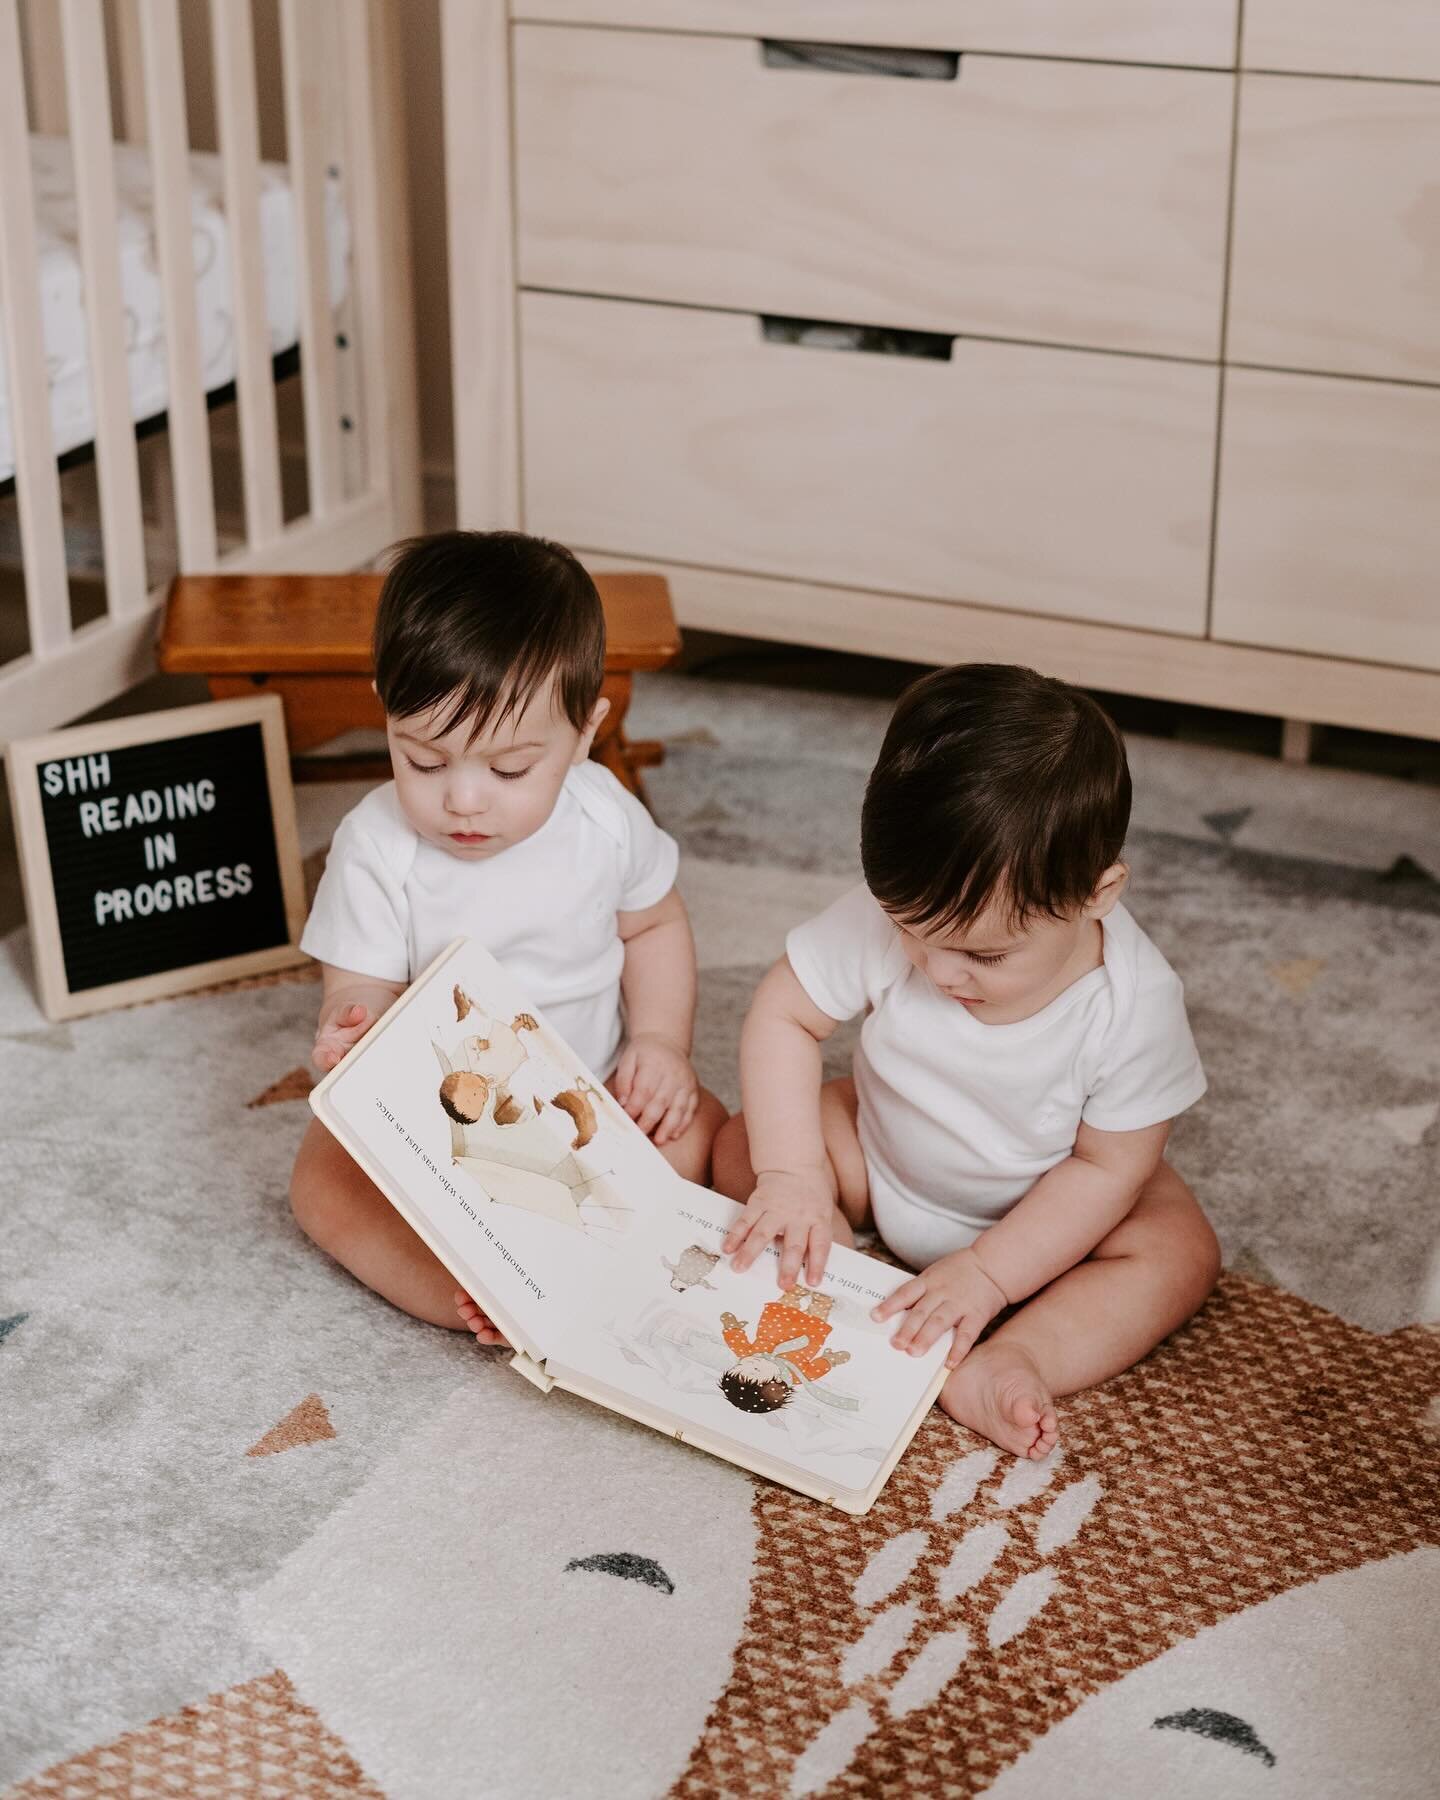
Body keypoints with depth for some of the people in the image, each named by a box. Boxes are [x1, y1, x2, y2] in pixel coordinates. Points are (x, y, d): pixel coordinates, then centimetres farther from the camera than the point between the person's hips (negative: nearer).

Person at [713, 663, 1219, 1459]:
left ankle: (1002, 1364, -37)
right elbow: (782, 1014, -18)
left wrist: (988, 1274, -30)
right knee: (741, 1149, -14)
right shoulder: (884, 918, -30)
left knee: (1180, 1253, -25)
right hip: (882, 1161, 2)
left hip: (1043, 1204, -2)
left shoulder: (1133, 1004, -33)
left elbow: (1106, 1165, -24)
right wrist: (790, 1176, -27)